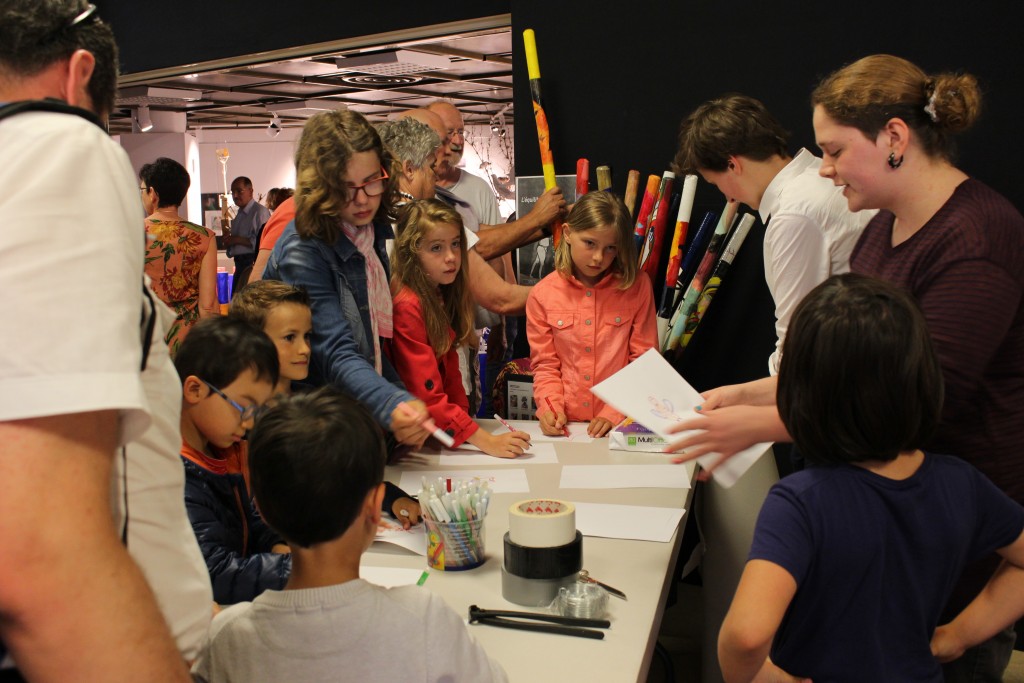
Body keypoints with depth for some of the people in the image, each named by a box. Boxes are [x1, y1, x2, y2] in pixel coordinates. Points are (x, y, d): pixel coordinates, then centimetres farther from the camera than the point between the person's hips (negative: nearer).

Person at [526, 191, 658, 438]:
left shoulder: (637, 286, 1)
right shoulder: (542, 295, 2)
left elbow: (644, 360, 2)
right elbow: (545, 364, 8)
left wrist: (614, 414, -9)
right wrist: (551, 406, -10)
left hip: (621, 424, -1)